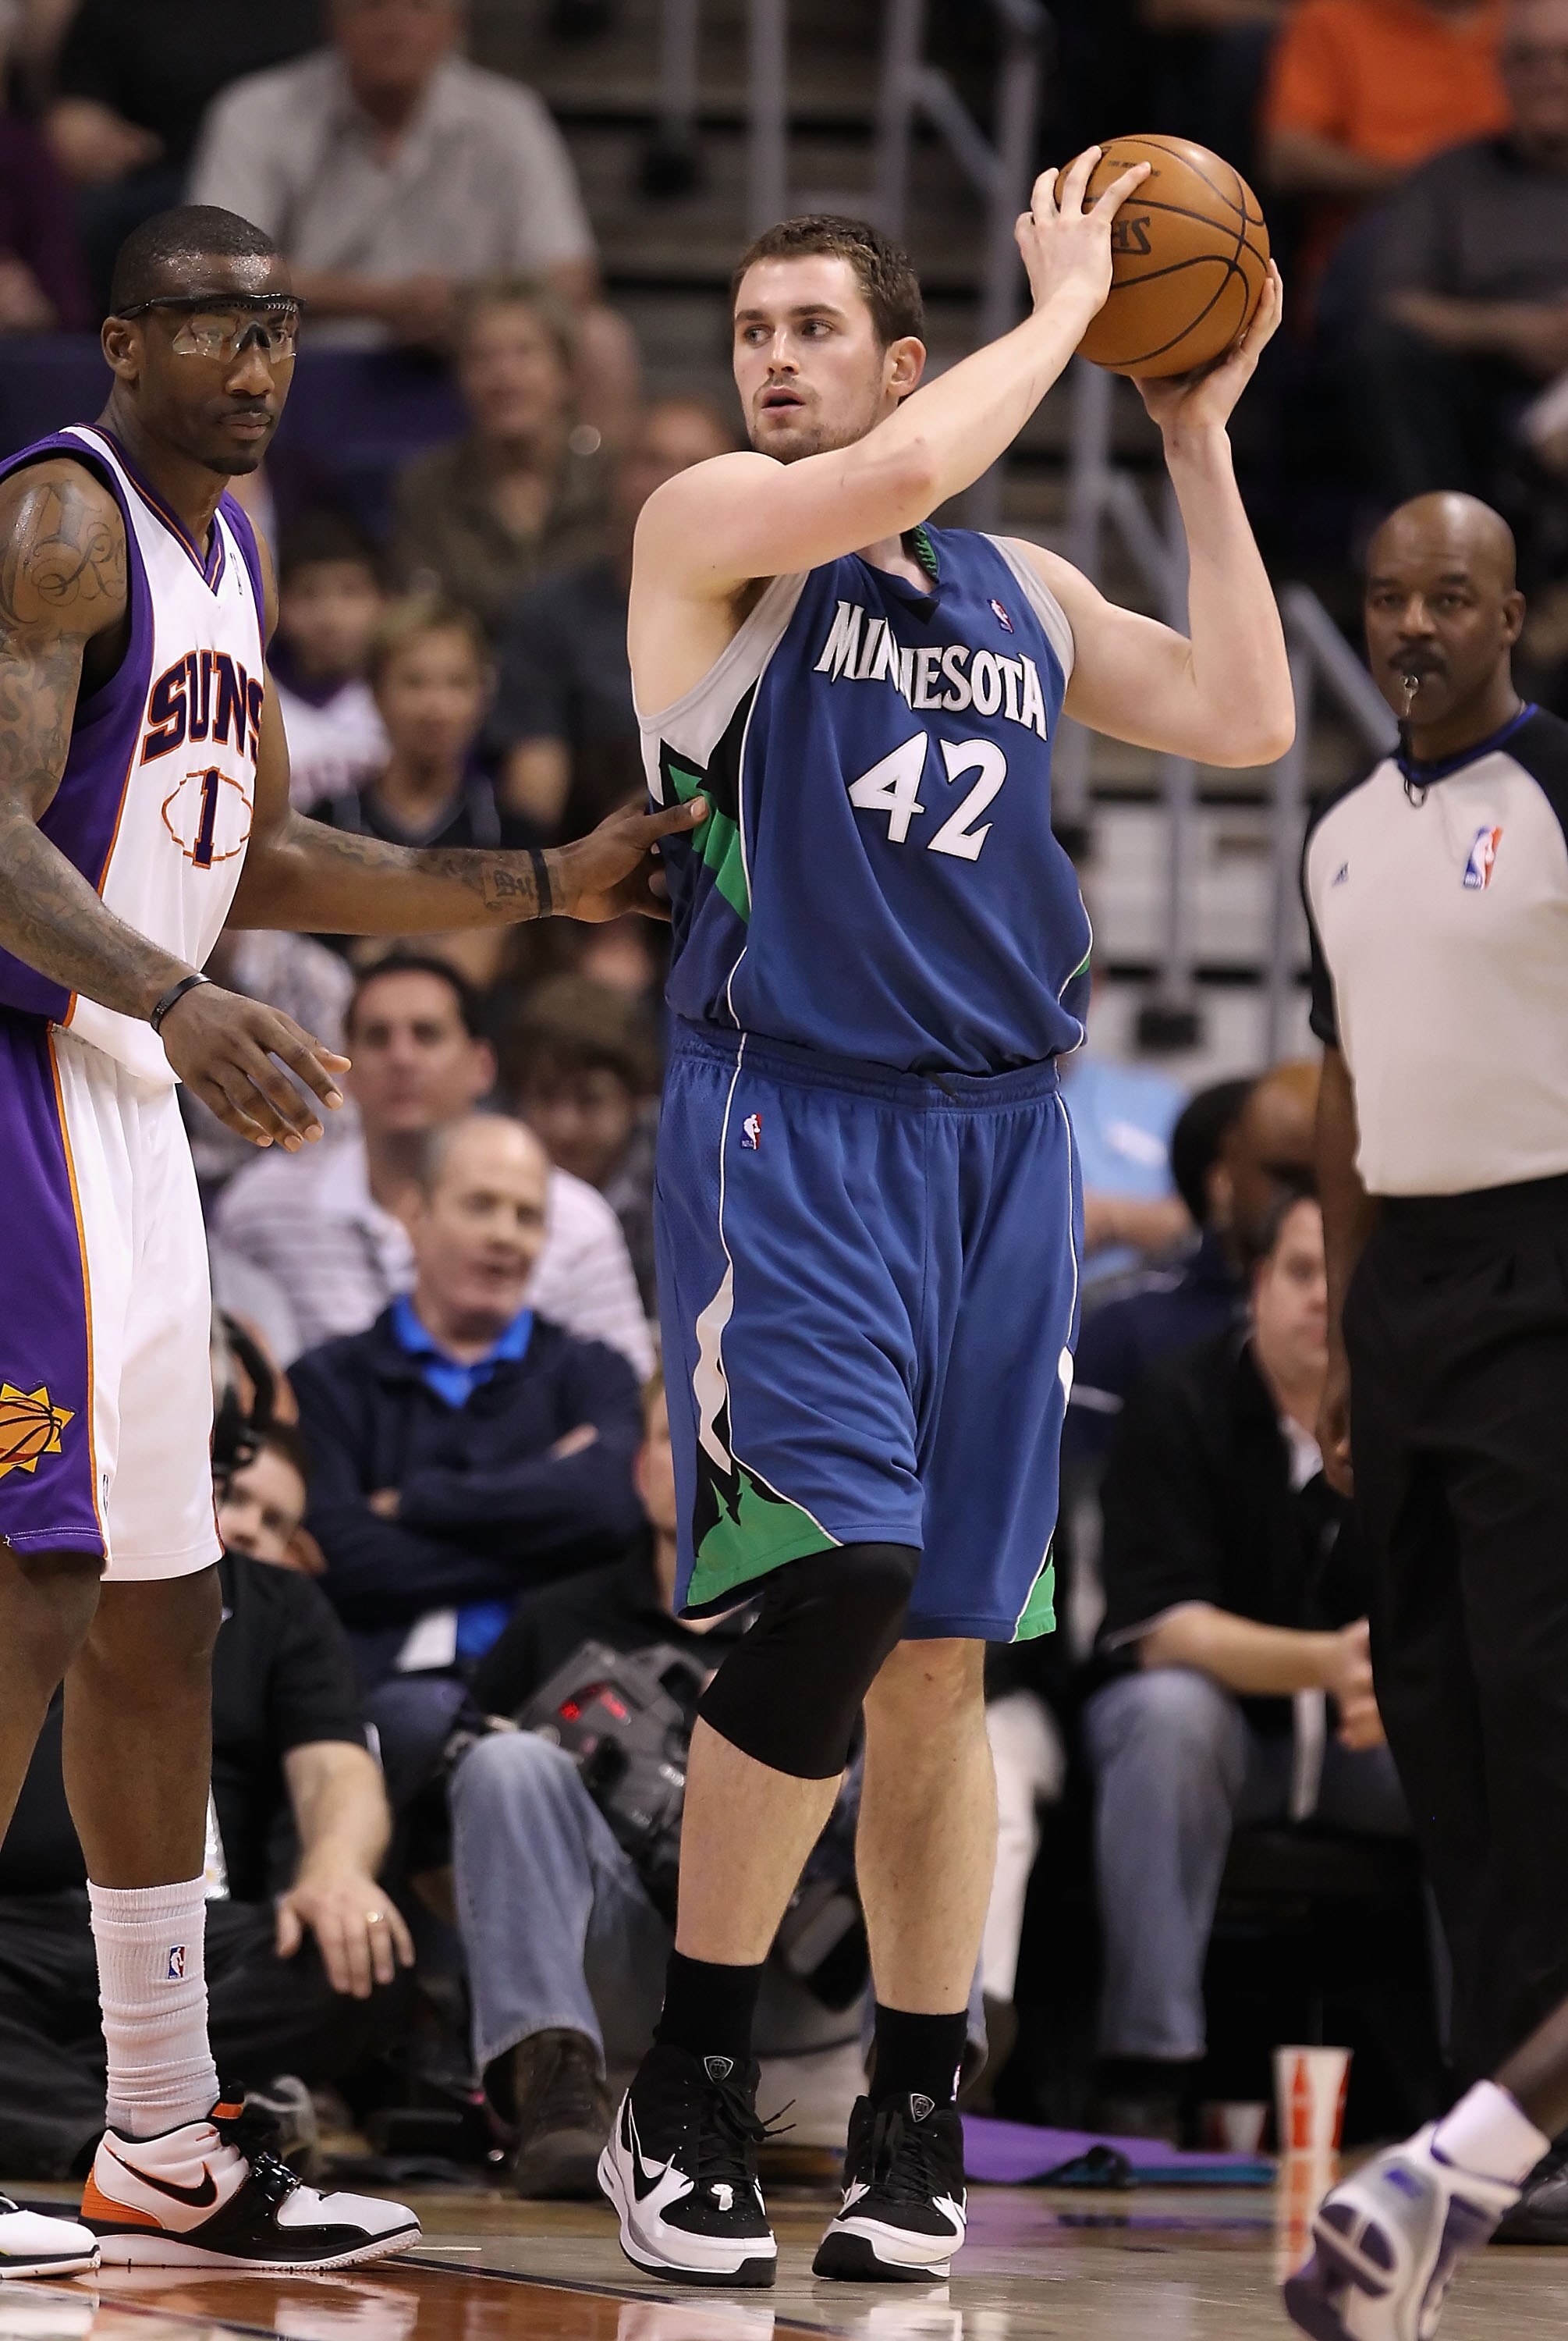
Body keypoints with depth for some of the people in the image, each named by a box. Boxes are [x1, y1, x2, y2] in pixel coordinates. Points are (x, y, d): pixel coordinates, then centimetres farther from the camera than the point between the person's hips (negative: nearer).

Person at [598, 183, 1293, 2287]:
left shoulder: (1021, 592, 17)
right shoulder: (711, 526, 0)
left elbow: (1246, 716, 11)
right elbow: (891, 478, -19)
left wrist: (1200, 439, 12)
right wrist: (1064, 308, -7)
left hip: (1001, 1140, 5)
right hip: (789, 1119, -5)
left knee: (947, 1649, 5)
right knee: (837, 1580, -20)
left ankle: (915, 2123, 15)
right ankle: (687, 2097, -9)